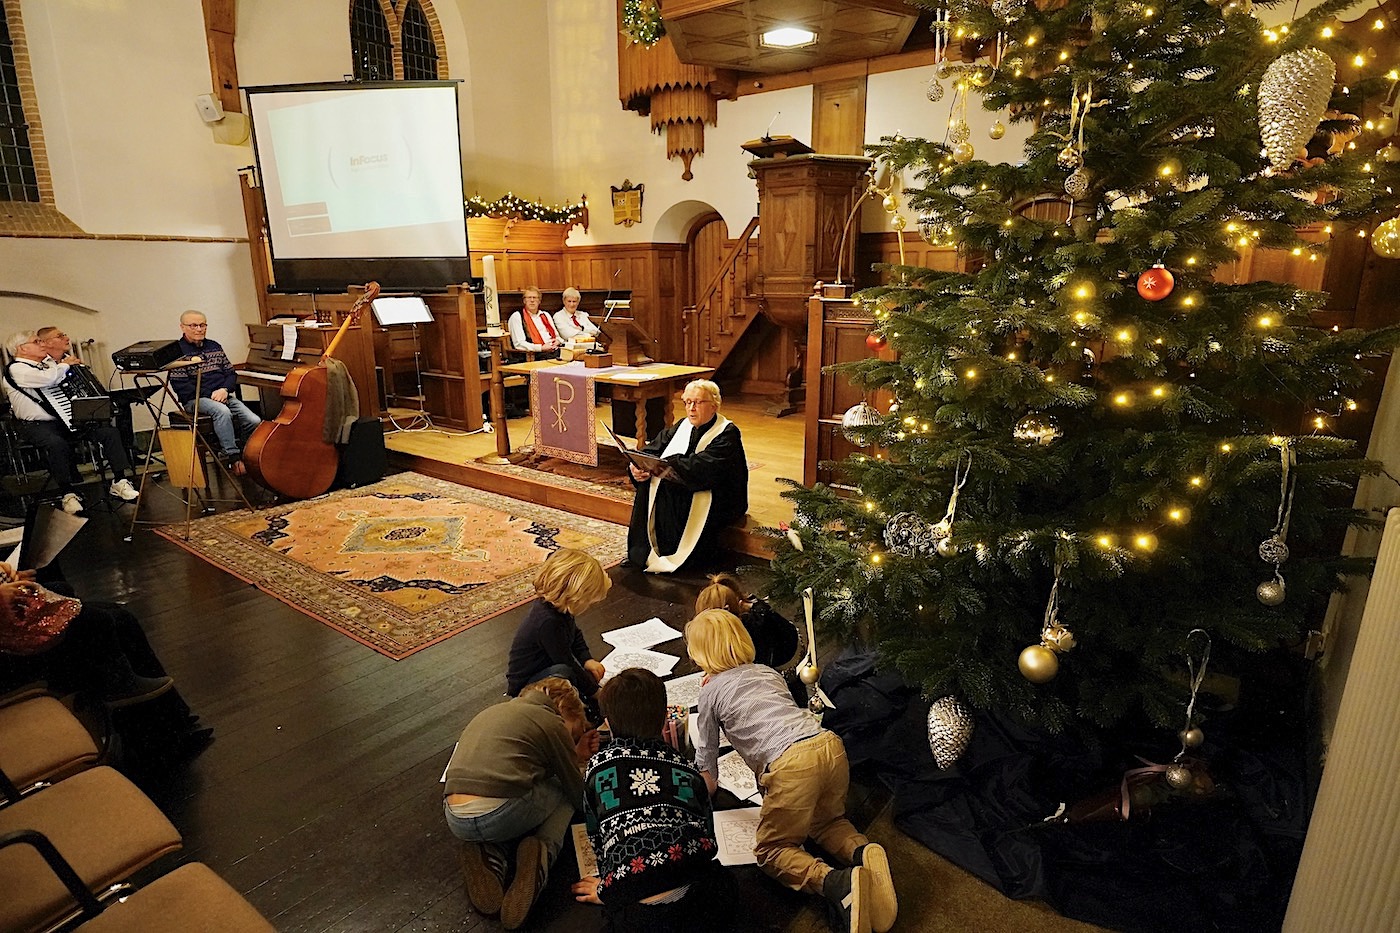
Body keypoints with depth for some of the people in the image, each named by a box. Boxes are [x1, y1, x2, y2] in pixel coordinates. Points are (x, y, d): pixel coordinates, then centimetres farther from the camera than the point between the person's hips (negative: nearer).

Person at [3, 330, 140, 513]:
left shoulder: (48, 363, 18)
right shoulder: (16, 369, -7)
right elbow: (49, 378, -26)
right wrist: (65, 364, -9)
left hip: (69, 418, 7)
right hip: (38, 424, -7)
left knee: (109, 431, -15)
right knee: (57, 443, -38)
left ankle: (120, 482, -14)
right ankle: (68, 494, -26)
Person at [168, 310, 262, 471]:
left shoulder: (214, 346, 19)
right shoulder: (178, 351, 0)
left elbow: (231, 373, 15)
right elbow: (180, 385, -8)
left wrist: (225, 389, -6)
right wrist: (210, 395, -15)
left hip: (223, 396, 5)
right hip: (195, 399, -5)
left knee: (254, 421, -19)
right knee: (222, 411, -39)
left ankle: (246, 455, 2)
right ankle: (233, 457, -35)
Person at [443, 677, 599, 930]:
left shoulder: (491, 711, 26)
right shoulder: (550, 721, 6)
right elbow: (579, 794, 13)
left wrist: (575, 755, 37)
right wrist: (581, 764, 35)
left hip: (456, 821, 6)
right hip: (502, 814, -6)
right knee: (566, 791, 22)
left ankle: (484, 852, 8)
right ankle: (541, 850, -4)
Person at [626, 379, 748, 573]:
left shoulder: (727, 433, -13)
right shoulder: (682, 427, 9)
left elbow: (703, 467, -28)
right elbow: (651, 449, 1)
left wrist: (664, 465, -37)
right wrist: (637, 466, -21)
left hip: (719, 500, -6)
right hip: (688, 488, 7)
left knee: (671, 491, -32)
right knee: (647, 485, -18)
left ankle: (674, 555, -16)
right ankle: (644, 552, -12)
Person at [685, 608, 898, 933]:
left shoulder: (710, 691, 12)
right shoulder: (767, 671, 27)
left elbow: (707, 753, 22)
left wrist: (708, 786, 43)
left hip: (791, 763, -6)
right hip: (831, 745, 7)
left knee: (771, 850, 11)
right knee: (826, 821, 31)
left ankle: (837, 882, -16)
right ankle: (864, 852, -1)